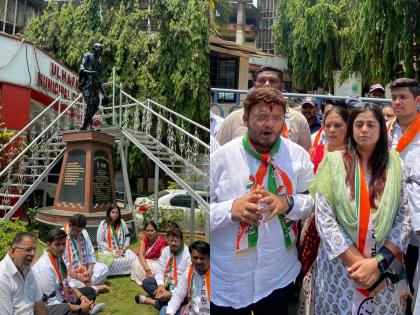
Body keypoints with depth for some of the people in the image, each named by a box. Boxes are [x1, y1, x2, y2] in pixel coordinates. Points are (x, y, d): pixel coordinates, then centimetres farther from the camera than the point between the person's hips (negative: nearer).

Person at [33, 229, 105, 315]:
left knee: (90, 292, 12)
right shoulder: (44, 267, -23)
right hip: (46, 306, -9)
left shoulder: (58, 258, 0)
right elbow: (51, 302, -22)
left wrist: (81, 296, -3)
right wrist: (79, 308, -20)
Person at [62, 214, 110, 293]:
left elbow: (90, 254, 9)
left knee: (104, 268, -13)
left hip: (84, 269, 6)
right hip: (68, 273, -6)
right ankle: (96, 288, -16)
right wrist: (76, 276, -26)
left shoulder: (84, 233, 4)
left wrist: (90, 269, -11)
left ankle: (85, 285, -22)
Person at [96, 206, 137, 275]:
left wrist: (124, 249, -7)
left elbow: (127, 237, 11)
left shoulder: (122, 223, 8)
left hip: (121, 250, 3)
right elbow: (100, 241, -8)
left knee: (133, 258, -25)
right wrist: (112, 250, -16)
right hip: (107, 251, -3)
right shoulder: (103, 224, -4)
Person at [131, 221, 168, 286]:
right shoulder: (143, 239, -13)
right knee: (136, 265, -25)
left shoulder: (162, 241, -22)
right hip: (145, 262, 4)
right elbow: (141, 254, -26)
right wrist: (147, 270, -42)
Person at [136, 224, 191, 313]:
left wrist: (171, 293, -29)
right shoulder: (166, 250, 2)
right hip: (166, 282, 6)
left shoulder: (188, 254, -18)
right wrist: (160, 285, -20)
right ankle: (162, 297, -21)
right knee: (146, 282, -9)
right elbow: (160, 269, 0)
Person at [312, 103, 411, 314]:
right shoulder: (333, 161, -5)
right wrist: (357, 261, -16)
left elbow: (404, 218, -3)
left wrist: (378, 262, -15)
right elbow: (323, 217, -12)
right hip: (339, 266, -1)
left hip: (384, 270, 2)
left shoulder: (394, 164, 1)